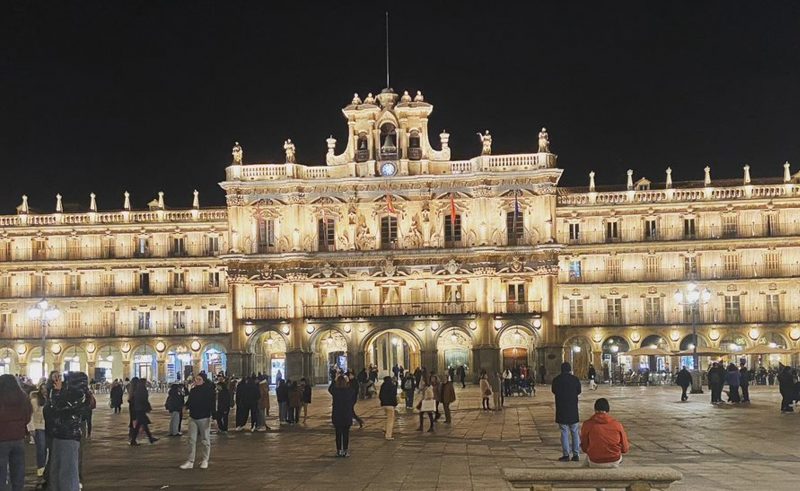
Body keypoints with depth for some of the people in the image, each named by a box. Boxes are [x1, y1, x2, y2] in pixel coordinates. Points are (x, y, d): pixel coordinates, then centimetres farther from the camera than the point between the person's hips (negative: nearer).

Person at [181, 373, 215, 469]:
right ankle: (190, 461, 8)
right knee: (192, 440, 4)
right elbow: (189, 403, 17)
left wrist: (211, 415, -23)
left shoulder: (208, 390, -8)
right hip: (193, 418, 5)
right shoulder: (193, 390, 9)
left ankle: (204, 460, 16)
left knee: (205, 440, 5)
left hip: (204, 418, -5)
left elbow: (211, 403, -14)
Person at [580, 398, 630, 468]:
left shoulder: (587, 424, -11)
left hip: (594, 464, 0)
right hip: (615, 462, 1)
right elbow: (625, 449, -1)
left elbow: (584, 448, -1)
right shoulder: (617, 424, -10)